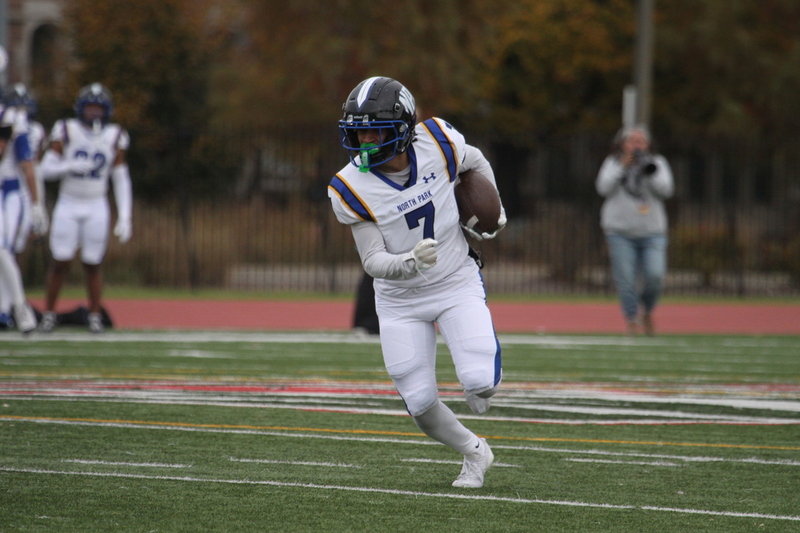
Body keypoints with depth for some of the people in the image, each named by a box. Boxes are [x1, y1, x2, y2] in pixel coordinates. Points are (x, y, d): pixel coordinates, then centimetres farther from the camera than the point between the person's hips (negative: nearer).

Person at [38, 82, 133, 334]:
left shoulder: (114, 138, -1)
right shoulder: (66, 132, -5)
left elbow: (121, 181, 2)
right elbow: (47, 169, -7)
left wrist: (124, 217, -4)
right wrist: (70, 166, -26)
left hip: (96, 209, 1)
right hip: (67, 206, -1)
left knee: (93, 265, 2)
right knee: (60, 262, -4)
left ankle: (95, 316, 14)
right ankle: (49, 313, 10)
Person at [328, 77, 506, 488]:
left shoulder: (436, 142, -17)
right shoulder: (352, 189, -19)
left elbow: (476, 164, 8)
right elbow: (373, 261, -20)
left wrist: (493, 212, 1)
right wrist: (410, 262, -38)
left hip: (457, 285, 0)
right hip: (400, 300, 0)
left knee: (480, 383, -18)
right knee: (420, 404, -3)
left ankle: (478, 385, 21)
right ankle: (473, 452, 27)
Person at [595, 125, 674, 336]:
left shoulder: (657, 163, 11)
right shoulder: (613, 163, 10)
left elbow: (666, 189, -4)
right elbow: (604, 188, -5)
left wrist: (648, 169, -13)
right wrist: (622, 167, -10)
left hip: (652, 232, 0)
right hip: (620, 231, 0)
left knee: (655, 276, -15)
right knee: (626, 280, -7)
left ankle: (647, 312, 12)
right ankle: (631, 321, 5)